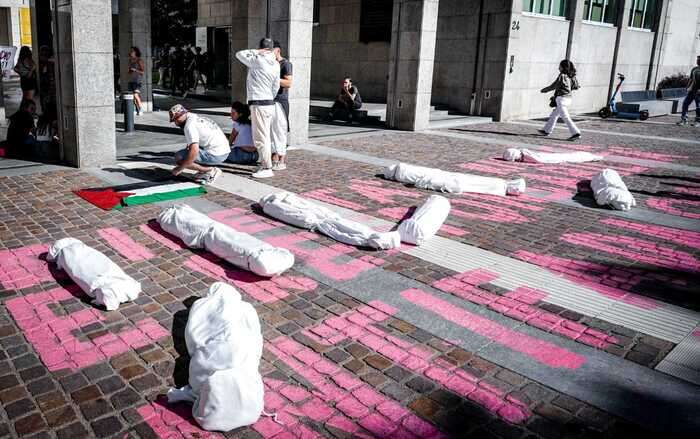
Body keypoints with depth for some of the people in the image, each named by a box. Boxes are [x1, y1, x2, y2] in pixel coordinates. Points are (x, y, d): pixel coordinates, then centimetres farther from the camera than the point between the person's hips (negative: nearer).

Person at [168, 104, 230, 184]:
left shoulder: (190, 125, -13)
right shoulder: (197, 117, 17)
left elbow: (194, 151, -23)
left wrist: (180, 168, -14)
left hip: (215, 155, -10)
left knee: (178, 157, -12)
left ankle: (210, 170, -7)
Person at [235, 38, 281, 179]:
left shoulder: (257, 61, -11)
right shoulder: (276, 65, 10)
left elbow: (239, 54, 3)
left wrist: (256, 51, 4)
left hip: (259, 104, -8)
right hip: (269, 103, 8)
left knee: (260, 138, -5)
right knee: (265, 137, 15)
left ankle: (267, 168, -3)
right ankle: (265, 164, 23)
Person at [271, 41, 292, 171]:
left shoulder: (285, 63, -6)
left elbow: (288, 83, -15)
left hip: (280, 101, -8)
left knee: (280, 130, -6)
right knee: (271, 130, 8)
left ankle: (282, 160, -1)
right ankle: (274, 158, 15)